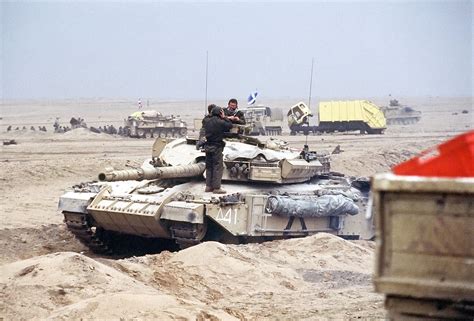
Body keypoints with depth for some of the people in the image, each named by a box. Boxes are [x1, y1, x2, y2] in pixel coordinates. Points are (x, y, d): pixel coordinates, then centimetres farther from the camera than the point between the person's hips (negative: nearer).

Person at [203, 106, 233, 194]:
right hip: (217, 147, -7)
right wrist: (224, 118, 0)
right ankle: (216, 188, -3)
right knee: (218, 167, -1)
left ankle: (208, 186, 19)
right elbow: (230, 125, -6)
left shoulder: (206, 121, 4)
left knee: (209, 167, 15)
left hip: (208, 146, 7)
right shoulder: (220, 122, -14)